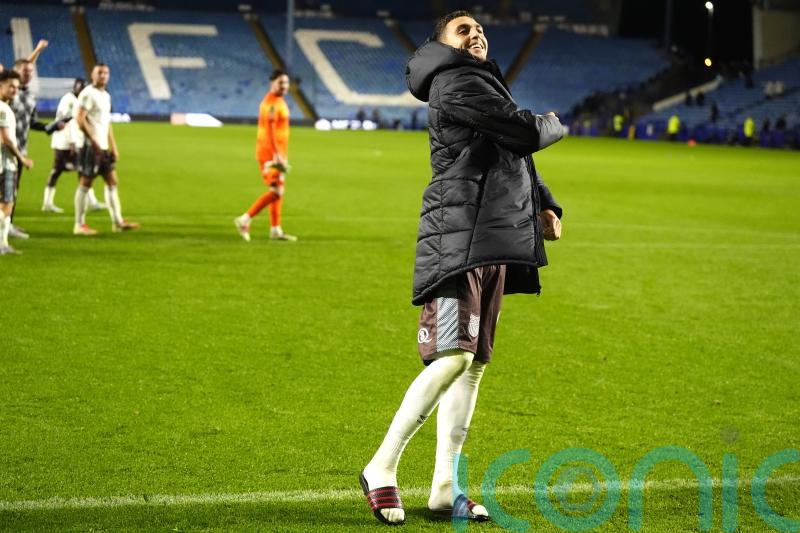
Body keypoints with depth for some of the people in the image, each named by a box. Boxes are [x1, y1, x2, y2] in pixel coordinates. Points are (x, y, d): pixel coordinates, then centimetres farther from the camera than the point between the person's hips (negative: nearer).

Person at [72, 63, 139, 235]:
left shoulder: (106, 96, 17)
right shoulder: (88, 94, -9)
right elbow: (80, 118, -18)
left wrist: (113, 147, 19)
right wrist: (94, 141, -21)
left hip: (104, 147, 9)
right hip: (91, 146, -9)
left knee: (112, 182, 8)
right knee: (85, 183, -5)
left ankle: (117, 222, 12)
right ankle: (79, 225, -1)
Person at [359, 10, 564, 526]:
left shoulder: (482, 83, 25)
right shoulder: (455, 82, -7)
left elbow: (517, 157, 30)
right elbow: (525, 133, -13)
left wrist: (545, 205, 14)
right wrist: (554, 124, 9)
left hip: (493, 242, 10)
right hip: (460, 237, -10)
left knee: (474, 361, 7)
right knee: (453, 356, -18)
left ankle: (445, 486, 11)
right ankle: (382, 468, -10)